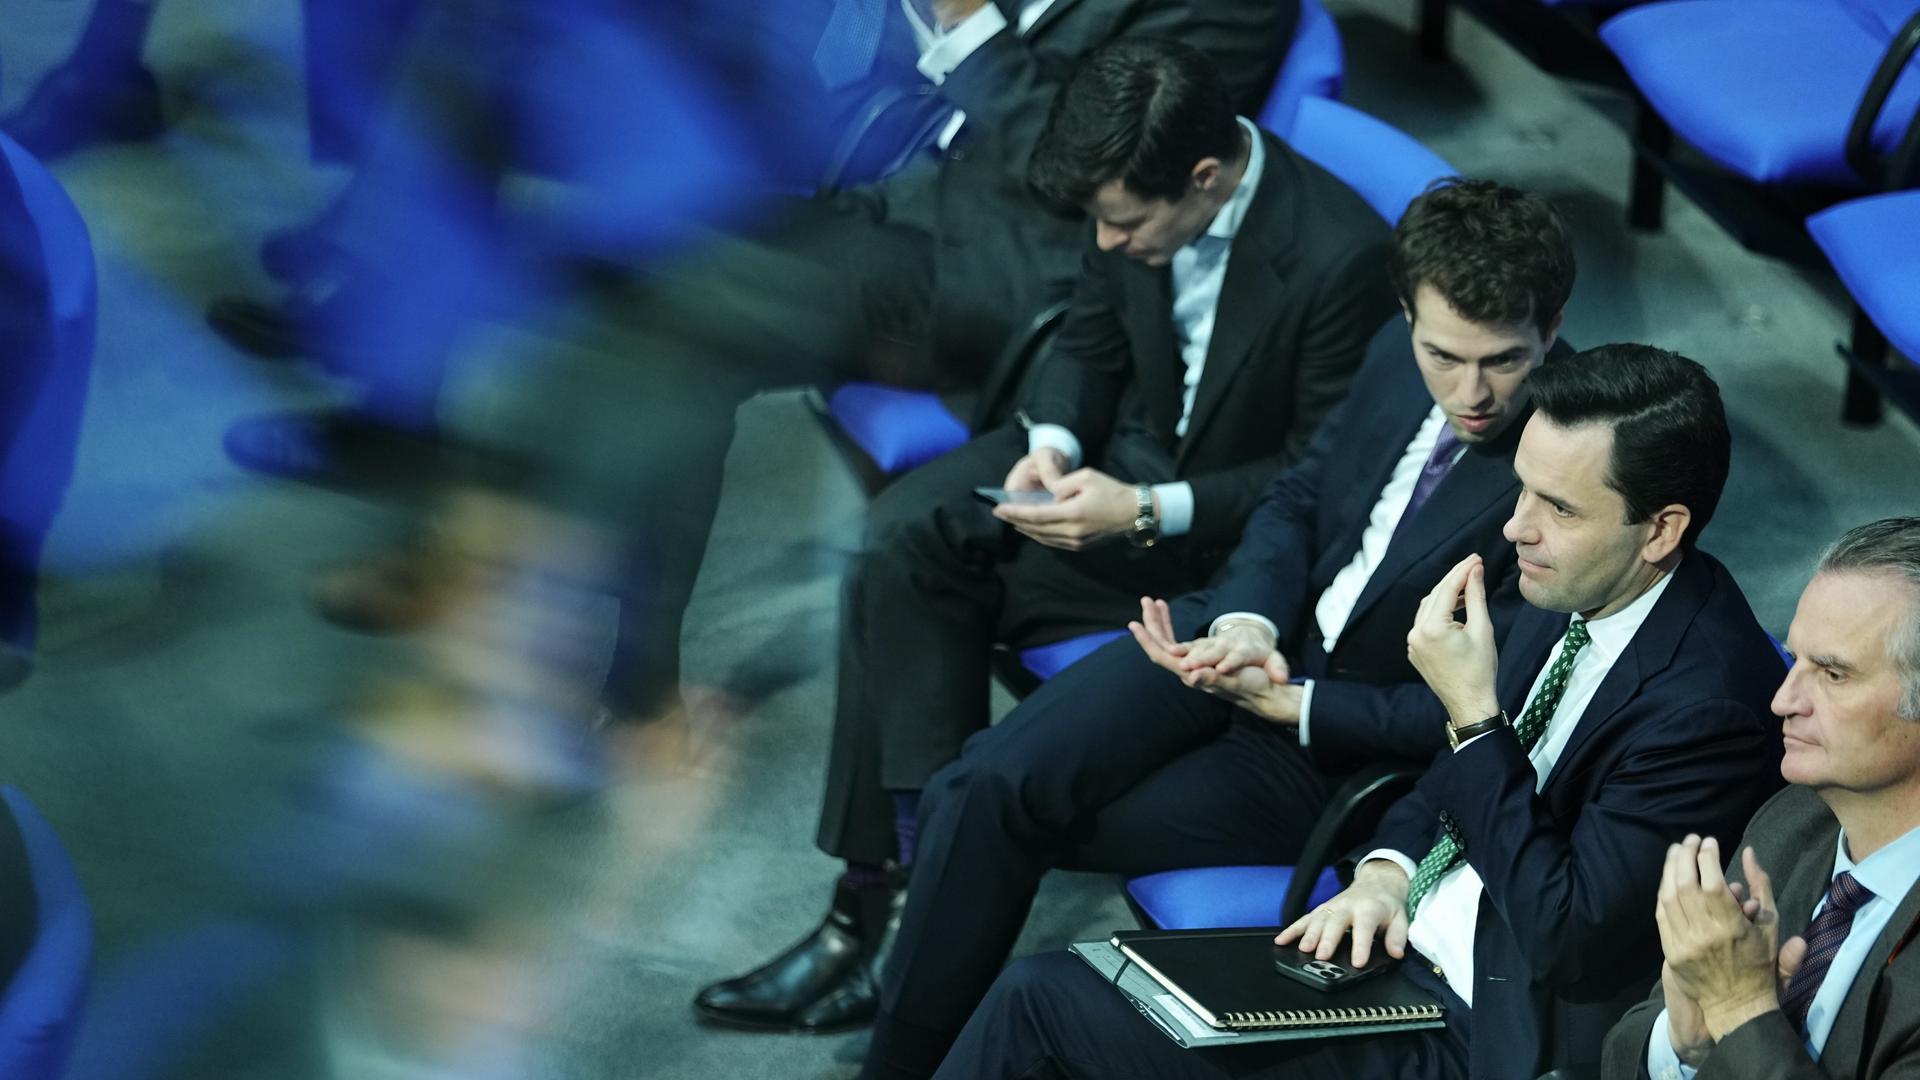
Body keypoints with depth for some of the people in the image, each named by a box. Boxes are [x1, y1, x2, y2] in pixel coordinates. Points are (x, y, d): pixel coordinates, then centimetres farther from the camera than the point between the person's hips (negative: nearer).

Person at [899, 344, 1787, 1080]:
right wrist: (1385, 872, -2)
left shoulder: (1706, 705, -24)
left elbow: (1571, 941, -25)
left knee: (1042, 1001, -8)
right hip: (1399, 949, 8)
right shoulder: (1573, 593, 2)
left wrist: (1475, 715, -24)